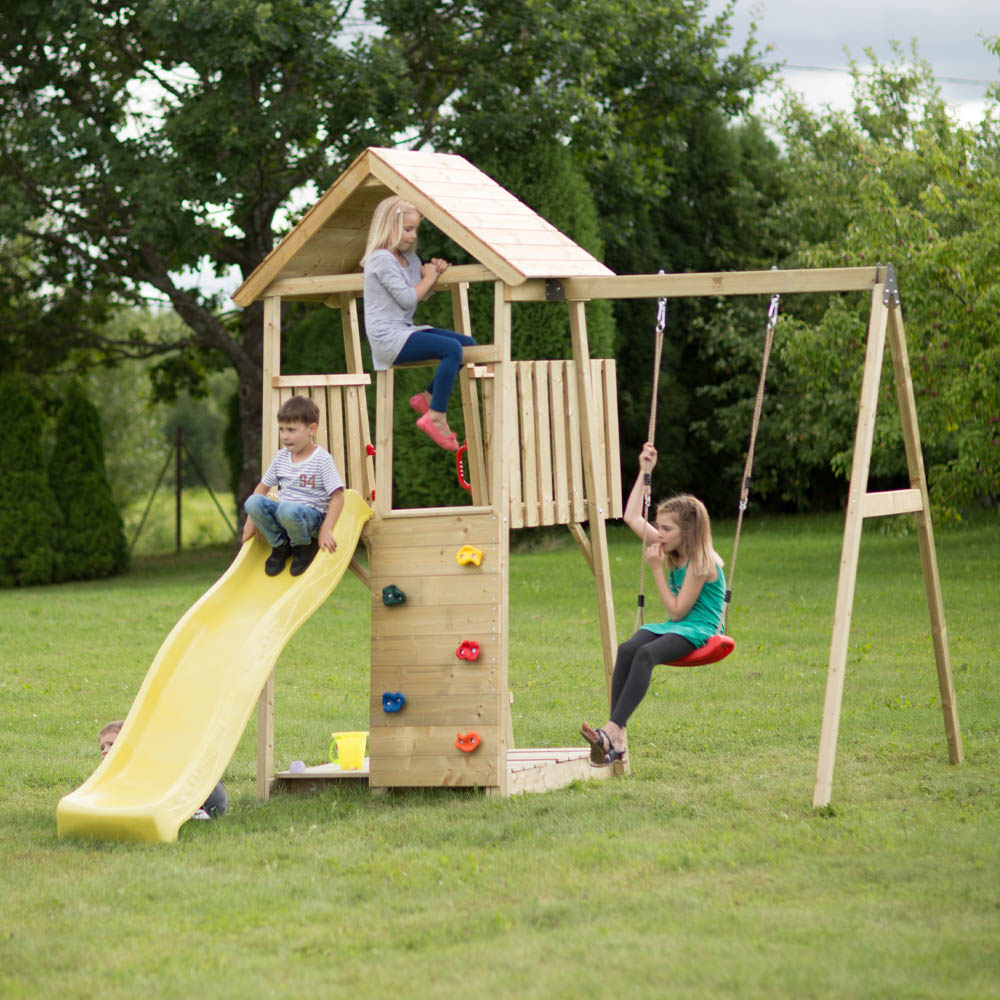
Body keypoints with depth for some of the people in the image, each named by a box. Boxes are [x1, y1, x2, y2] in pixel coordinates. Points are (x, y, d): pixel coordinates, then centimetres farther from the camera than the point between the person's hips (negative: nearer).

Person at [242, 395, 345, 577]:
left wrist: (326, 530, -22)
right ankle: (280, 544, -1)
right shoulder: (281, 457, 9)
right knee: (253, 502, -24)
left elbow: (337, 497, -13)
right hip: (280, 514, 5)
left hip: (312, 515, -5)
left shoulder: (322, 459, -9)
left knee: (288, 510, -40)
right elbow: (263, 487, 17)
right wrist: (251, 521, 9)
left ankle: (304, 546, -6)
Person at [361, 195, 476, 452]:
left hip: (405, 331, 10)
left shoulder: (409, 258, 18)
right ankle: (436, 417, -24)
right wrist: (428, 279, -2)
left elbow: (423, 294, 24)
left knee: (467, 344, 5)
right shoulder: (382, 259, -13)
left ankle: (427, 397, 9)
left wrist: (435, 272, 6)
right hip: (388, 339, -10)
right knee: (452, 349, -26)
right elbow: (408, 298, -17)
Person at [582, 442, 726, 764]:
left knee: (646, 654, -37)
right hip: (672, 627, 7)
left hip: (697, 631, -7)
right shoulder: (670, 550, 10)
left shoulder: (701, 562, -13)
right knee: (626, 649, -26)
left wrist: (658, 569, -12)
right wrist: (644, 471, 15)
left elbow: (677, 610, -14)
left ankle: (612, 730, -52)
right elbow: (632, 517, 17)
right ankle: (617, 739, -40)